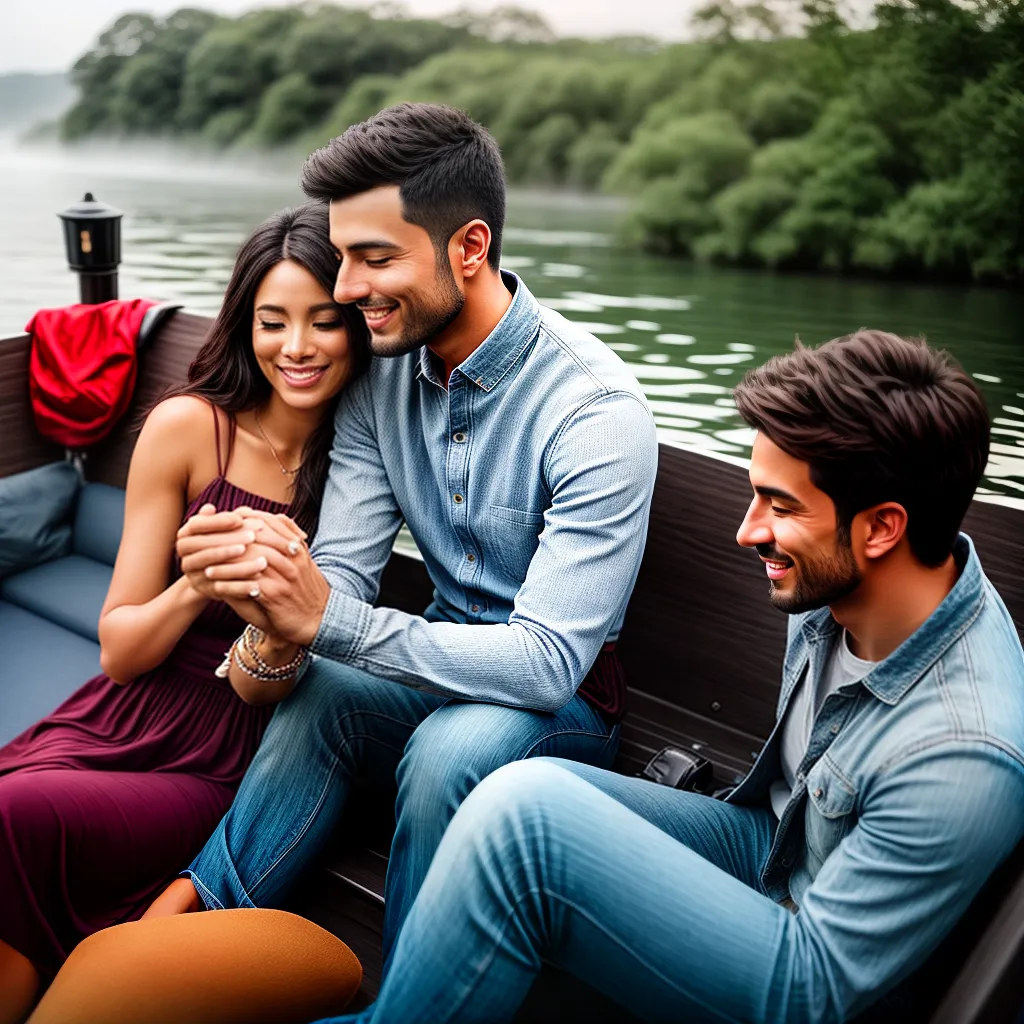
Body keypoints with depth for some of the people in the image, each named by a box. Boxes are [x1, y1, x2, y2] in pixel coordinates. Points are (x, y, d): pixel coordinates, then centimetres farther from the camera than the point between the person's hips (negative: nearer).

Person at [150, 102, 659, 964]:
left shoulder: (596, 410, -24)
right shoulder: (382, 375, -4)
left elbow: (548, 659, -29)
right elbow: (344, 571, -6)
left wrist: (328, 617, -37)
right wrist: (280, 628, -30)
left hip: (563, 697, -4)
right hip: (445, 664, 5)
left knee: (455, 744, -34)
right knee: (313, 692, -26)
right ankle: (189, 914, -11)